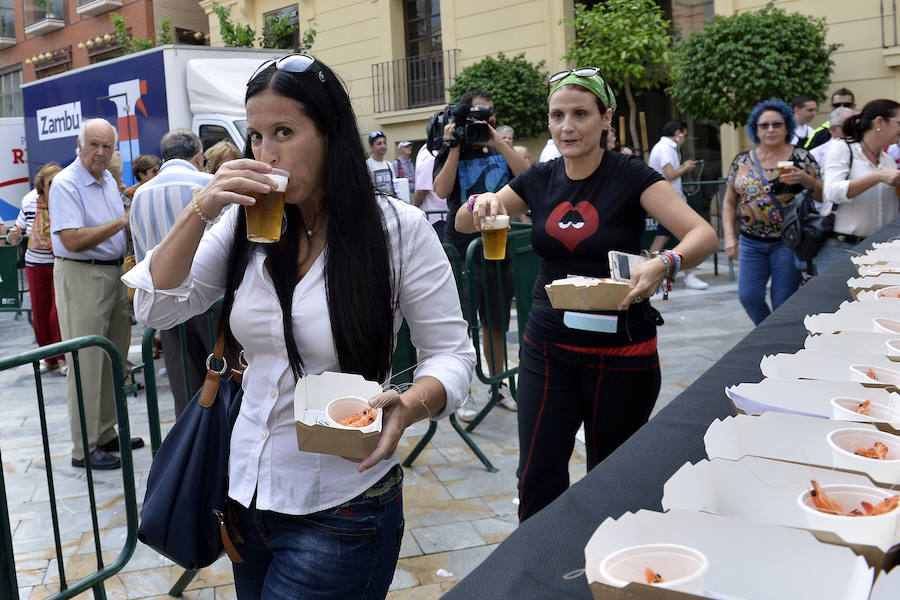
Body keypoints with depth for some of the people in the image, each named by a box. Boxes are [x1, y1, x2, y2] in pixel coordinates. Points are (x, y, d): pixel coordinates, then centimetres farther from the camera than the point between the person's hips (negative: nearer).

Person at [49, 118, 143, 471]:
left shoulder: (109, 180, 12)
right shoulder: (65, 184, -14)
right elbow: (73, 241, -23)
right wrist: (122, 222, -20)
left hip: (115, 274, 9)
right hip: (81, 278, -8)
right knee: (86, 365, -4)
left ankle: (106, 434, 25)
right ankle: (84, 449, 4)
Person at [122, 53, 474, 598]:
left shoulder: (398, 227, -12)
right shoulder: (247, 224, 2)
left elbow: (452, 354, -9)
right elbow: (156, 308, -2)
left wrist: (409, 406, -30)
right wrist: (201, 211, -14)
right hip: (248, 492, 5)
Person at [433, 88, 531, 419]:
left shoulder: (501, 151, 11)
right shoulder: (450, 153, 2)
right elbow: (442, 190, -15)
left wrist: (497, 141, -12)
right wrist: (455, 146, -15)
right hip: (462, 248, -4)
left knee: (496, 322, 13)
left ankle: (498, 383, 27)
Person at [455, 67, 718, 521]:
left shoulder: (631, 176, -8)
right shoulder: (540, 180, 4)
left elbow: (703, 235, -17)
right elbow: (462, 224, 7)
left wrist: (664, 264, -39)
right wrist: (482, 203, -16)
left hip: (620, 351, -3)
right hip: (547, 348, 3)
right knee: (537, 479, -1)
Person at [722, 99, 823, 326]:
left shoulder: (801, 158, 0)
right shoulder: (742, 161, 7)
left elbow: (823, 195, 1)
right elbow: (729, 202, 12)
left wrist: (805, 179, -18)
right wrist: (729, 236, 1)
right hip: (752, 242, 3)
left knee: (783, 302, -2)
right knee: (748, 297, -1)